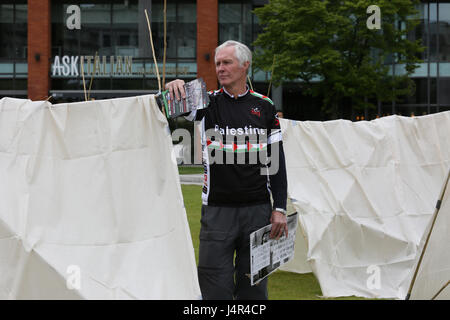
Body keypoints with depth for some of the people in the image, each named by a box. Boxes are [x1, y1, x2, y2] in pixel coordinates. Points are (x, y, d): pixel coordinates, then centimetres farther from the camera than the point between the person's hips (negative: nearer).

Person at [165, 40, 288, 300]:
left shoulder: (264, 106, 8)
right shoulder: (208, 102, 6)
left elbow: (277, 161, 9)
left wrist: (280, 209, 4)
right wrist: (174, 88, -32)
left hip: (258, 209, 1)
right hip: (217, 210, -1)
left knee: (254, 288, 8)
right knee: (216, 288, -3)